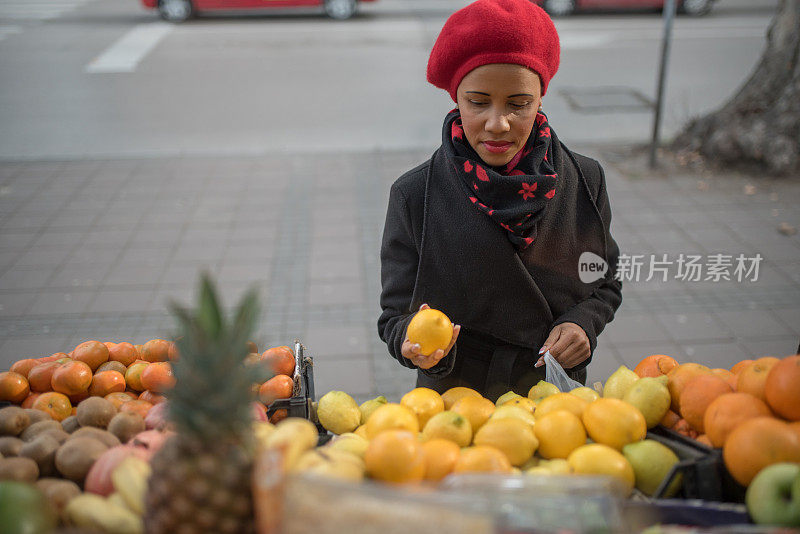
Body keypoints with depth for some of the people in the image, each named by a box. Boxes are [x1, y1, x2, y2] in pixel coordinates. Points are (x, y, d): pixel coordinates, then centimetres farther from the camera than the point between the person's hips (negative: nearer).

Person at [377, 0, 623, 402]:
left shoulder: (585, 181, -4)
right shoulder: (414, 195, -12)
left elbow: (606, 283, 9)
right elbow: (395, 317, -7)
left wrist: (583, 321, -11)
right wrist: (413, 343, -29)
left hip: (557, 398, 2)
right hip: (454, 400, -1)